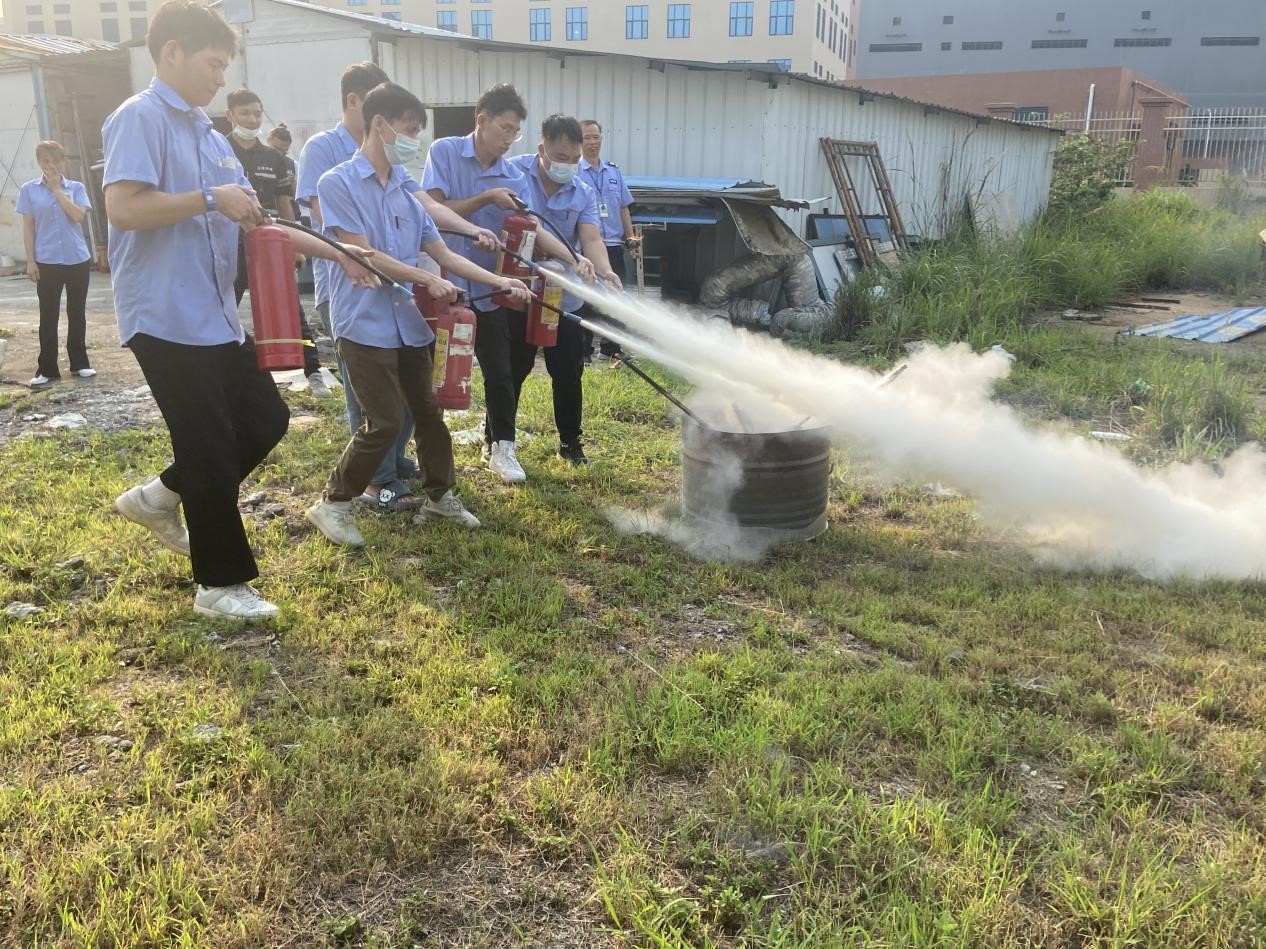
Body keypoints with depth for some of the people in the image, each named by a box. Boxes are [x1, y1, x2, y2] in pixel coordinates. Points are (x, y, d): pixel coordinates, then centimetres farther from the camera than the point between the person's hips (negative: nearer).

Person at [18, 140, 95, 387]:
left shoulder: (76, 188, 5)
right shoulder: (29, 189, 3)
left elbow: (78, 215, -12)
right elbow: (28, 227, 2)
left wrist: (56, 188, -10)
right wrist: (30, 261, -3)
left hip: (78, 260, 1)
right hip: (46, 262, -1)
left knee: (77, 313, 8)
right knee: (48, 316, 1)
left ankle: (79, 363, 17)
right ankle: (47, 369, 6)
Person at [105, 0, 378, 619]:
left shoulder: (209, 136, 17)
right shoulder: (140, 118, -10)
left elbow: (255, 221, 18)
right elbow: (122, 208, -23)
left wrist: (337, 253, 13)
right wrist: (211, 199, -18)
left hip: (216, 316, 9)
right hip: (166, 318, -9)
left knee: (265, 420, 12)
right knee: (211, 447, -3)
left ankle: (159, 497, 30)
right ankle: (220, 583, 13)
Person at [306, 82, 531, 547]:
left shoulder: (405, 190, 13)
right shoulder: (338, 183, -7)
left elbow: (442, 253, 13)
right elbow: (362, 255, -13)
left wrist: (499, 281, 5)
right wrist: (427, 279, -11)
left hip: (409, 322, 7)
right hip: (366, 324, -7)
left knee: (429, 412, 13)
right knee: (384, 423, -9)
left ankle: (440, 494, 30)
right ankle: (331, 503, 8)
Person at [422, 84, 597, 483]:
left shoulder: (514, 177, 1)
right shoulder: (445, 152, -6)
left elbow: (534, 229, -10)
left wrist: (574, 260, -25)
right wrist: (486, 199, -20)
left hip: (488, 285, 3)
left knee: (500, 370, 7)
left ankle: (499, 444, 22)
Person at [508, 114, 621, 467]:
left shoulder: (584, 194, 1)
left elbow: (591, 239, -12)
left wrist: (605, 272, -33)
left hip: (564, 300, 3)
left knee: (568, 375, 10)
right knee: (510, 373, 8)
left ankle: (570, 441, 26)